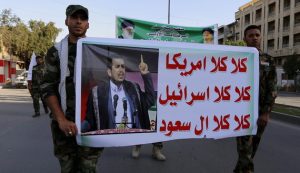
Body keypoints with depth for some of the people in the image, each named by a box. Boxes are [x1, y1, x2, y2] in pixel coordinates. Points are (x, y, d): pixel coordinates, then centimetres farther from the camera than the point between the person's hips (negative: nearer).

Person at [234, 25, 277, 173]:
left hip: (260, 112, 3)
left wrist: (266, 113, -10)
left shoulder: (268, 61, 5)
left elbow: (272, 89, 0)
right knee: (245, 150, -9)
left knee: (252, 148, 14)